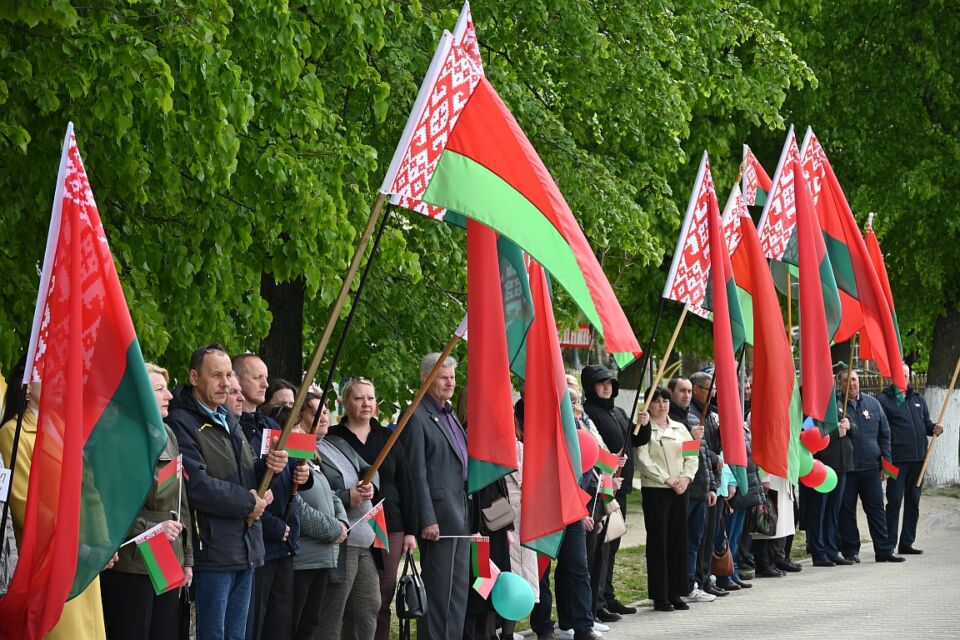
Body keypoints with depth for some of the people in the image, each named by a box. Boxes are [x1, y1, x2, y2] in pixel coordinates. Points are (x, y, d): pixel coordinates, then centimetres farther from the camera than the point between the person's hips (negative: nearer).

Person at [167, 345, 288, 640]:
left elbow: (248, 474, 24)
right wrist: (248, 503, -12)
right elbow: (196, 484, -23)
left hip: (246, 548, 9)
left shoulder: (229, 421, 19)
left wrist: (268, 466, 0)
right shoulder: (181, 424, -12)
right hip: (212, 549, -9)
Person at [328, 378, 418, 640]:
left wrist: (410, 530, 8)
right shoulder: (333, 438, 2)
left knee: (383, 598, 4)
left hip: (390, 528, 4)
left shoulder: (389, 438, 14)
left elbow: (405, 486, 13)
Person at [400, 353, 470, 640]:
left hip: (461, 515, 9)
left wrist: (470, 513, 17)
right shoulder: (418, 417, -10)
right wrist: (427, 520, -18)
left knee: (459, 587, 11)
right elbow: (417, 473, -14)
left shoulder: (449, 414, 17)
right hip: (439, 514, -9)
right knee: (439, 588, -5)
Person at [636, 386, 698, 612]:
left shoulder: (679, 428, 15)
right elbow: (643, 460, -12)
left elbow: (693, 456, 11)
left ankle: (676, 593, 12)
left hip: (680, 490, 6)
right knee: (658, 541, -4)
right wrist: (667, 480, -16)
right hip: (655, 490, -5)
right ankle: (660, 596, 0)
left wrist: (686, 477, -7)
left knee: (678, 540, 6)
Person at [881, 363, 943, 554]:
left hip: (918, 458, 6)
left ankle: (907, 543, 17)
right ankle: (889, 544, -3)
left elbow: (926, 422, 25)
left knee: (913, 502, 10)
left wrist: (933, 428, 1)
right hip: (897, 459, -6)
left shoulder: (918, 399, 17)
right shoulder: (884, 400, -3)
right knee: (895, 501, -6)